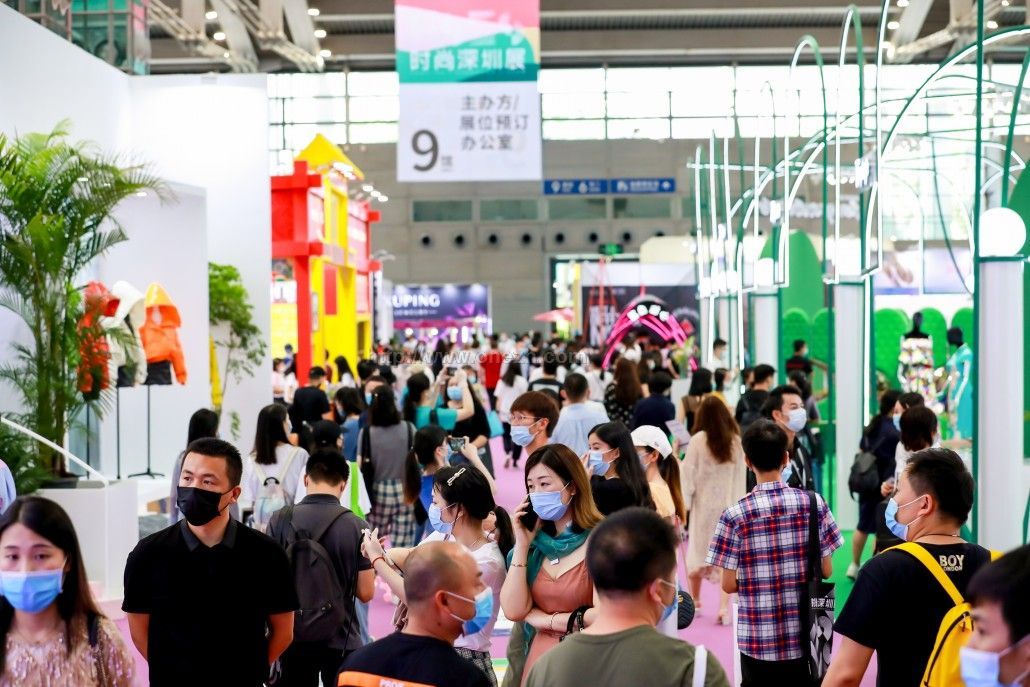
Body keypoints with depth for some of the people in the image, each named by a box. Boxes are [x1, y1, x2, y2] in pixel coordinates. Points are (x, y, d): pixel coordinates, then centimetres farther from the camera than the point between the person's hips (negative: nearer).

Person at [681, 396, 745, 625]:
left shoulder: (699, 440, -12)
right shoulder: (737, 441, -5)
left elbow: (689, 475, -8)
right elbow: (741, 479, 3)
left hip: (704, 505, -1)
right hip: (730, 507, 1)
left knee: (698, 554, 15)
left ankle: (694, 602, 29)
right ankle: (724, 607, -5)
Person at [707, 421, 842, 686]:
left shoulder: (735, 515, -11)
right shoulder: (813, 504, -5)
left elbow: (728, 585, -8)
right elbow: (826, 570, 1)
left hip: (758, 639, -2)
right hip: (804, 635, 2)